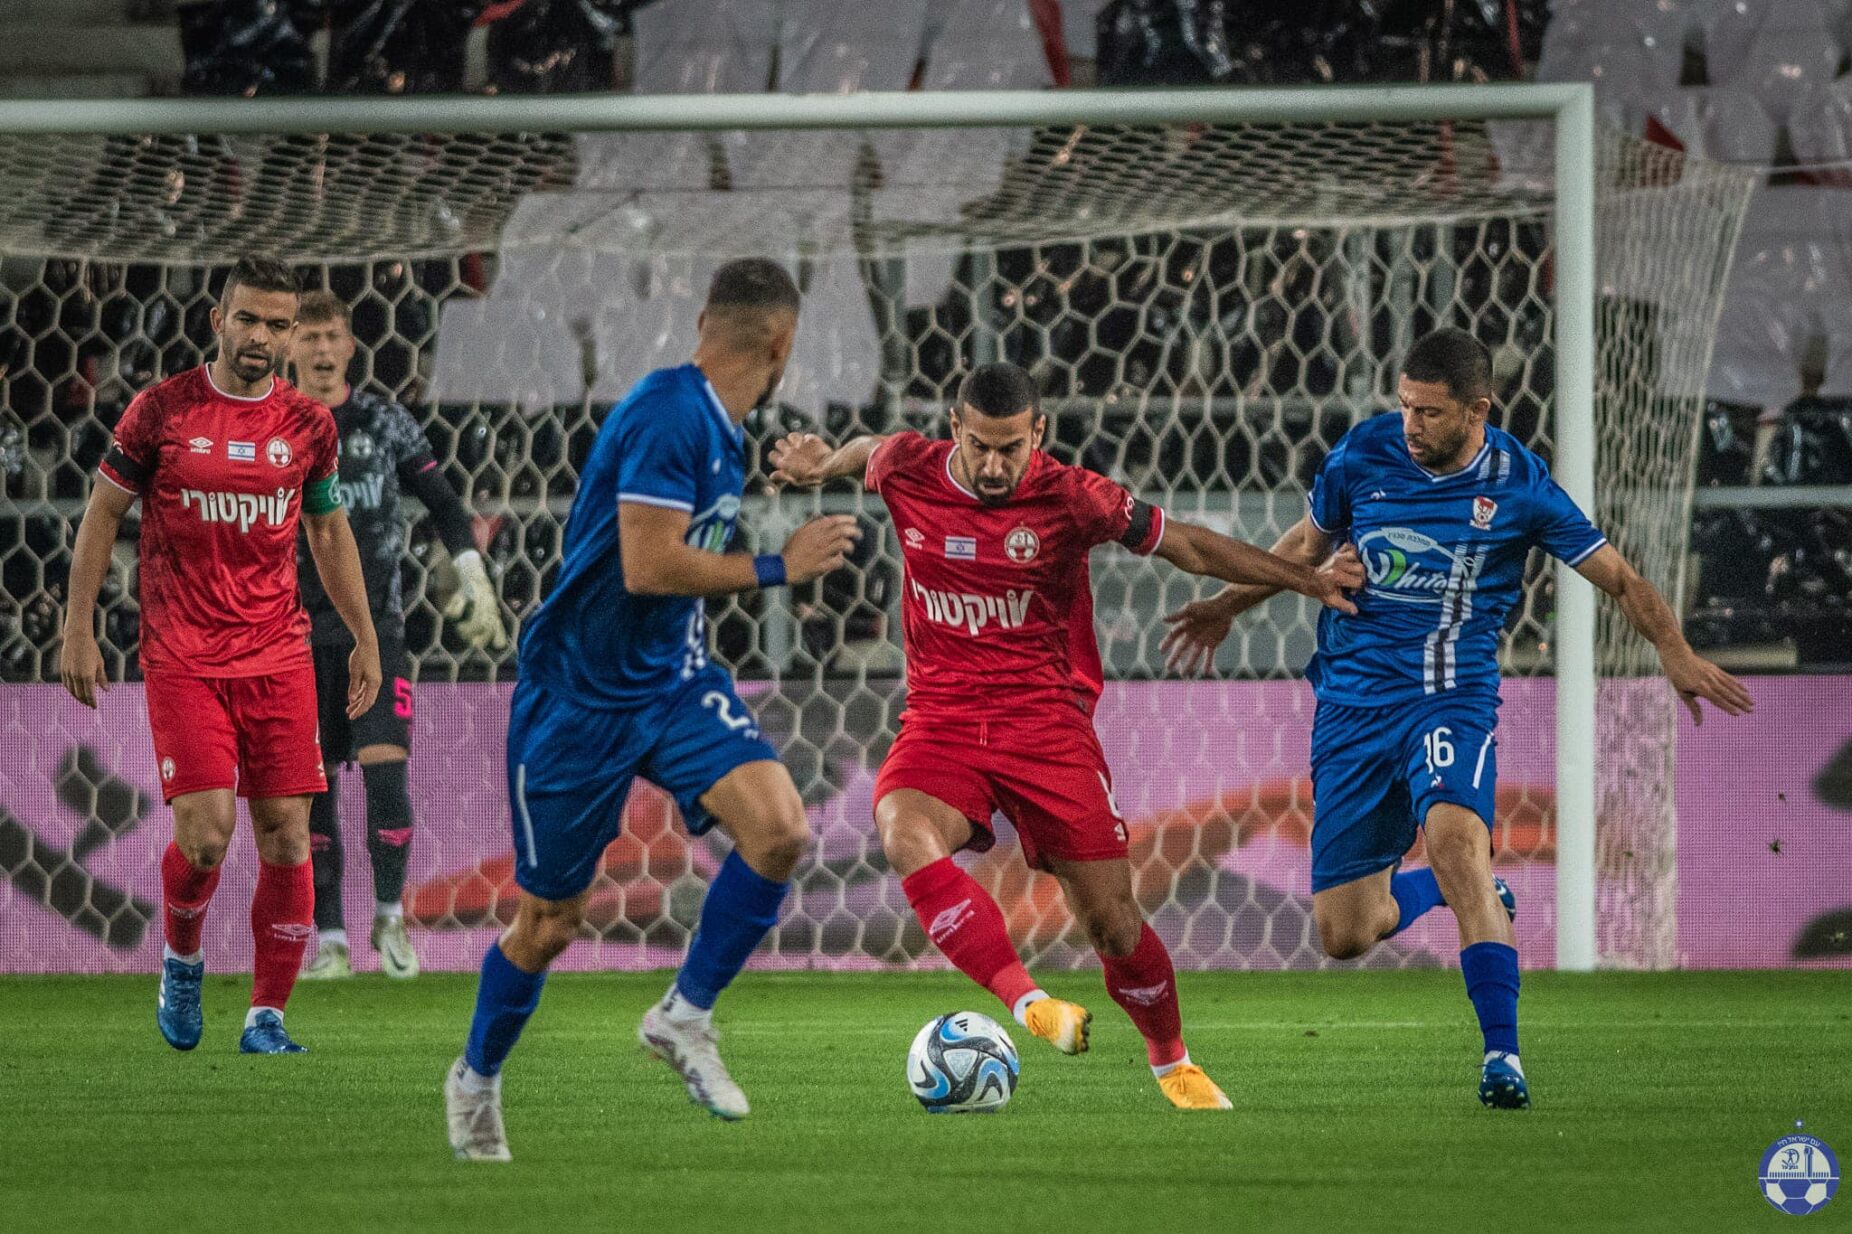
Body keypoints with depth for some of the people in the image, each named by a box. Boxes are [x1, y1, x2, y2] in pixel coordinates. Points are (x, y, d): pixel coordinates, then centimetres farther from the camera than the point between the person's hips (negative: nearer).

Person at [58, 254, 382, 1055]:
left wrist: (364, 638, 16)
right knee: (206, 831, -14)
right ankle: (180, 961, 16)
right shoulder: (161, 411, -2)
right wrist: (78, 629, 0)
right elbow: (103, 514, 5)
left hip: (278, 655, 3)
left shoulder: (308, 424, 6)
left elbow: (329, 532, 18)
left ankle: (267, 1016, 5)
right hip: (182, 657, -3)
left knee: (287, 835, -4)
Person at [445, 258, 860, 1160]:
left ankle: (684, 1017, 1)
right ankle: (476, 1079, 29)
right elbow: (649, 567, -27)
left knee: (781, 830, -16)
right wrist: (779, 568, -21)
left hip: (673, 679, 7)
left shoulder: (718, 428, 7)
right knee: (550, 919, 4)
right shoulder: (670, 414, -21)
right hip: (581, 695, -7)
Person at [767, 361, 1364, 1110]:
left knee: (1112, 922, -3)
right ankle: (1027, 1004, -38)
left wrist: (1308, 582, 5)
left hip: (1046, 720, -1)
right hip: (941, 720, 1)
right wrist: (822, 464, 40)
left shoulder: (1071, 499, -9)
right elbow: (869, 452, 22)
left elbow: (1185, 545, 2)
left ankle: (1171, 1062, 25)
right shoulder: (906, 472, -4)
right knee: (906, 837, -34)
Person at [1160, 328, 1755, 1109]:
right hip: (1353, 700, 3)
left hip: (1452, 697, -3)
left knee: (1454, 838, -34)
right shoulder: (1363, 454, -1)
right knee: (1342, 935, 0)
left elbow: (1616, 577, 2)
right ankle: (1464, 892, 34)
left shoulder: (1518, 486, -7)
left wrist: (1673, 650, -13)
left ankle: (1502, 1053, -30)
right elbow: (1310, 542, 18)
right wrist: (1230, 607, 18)